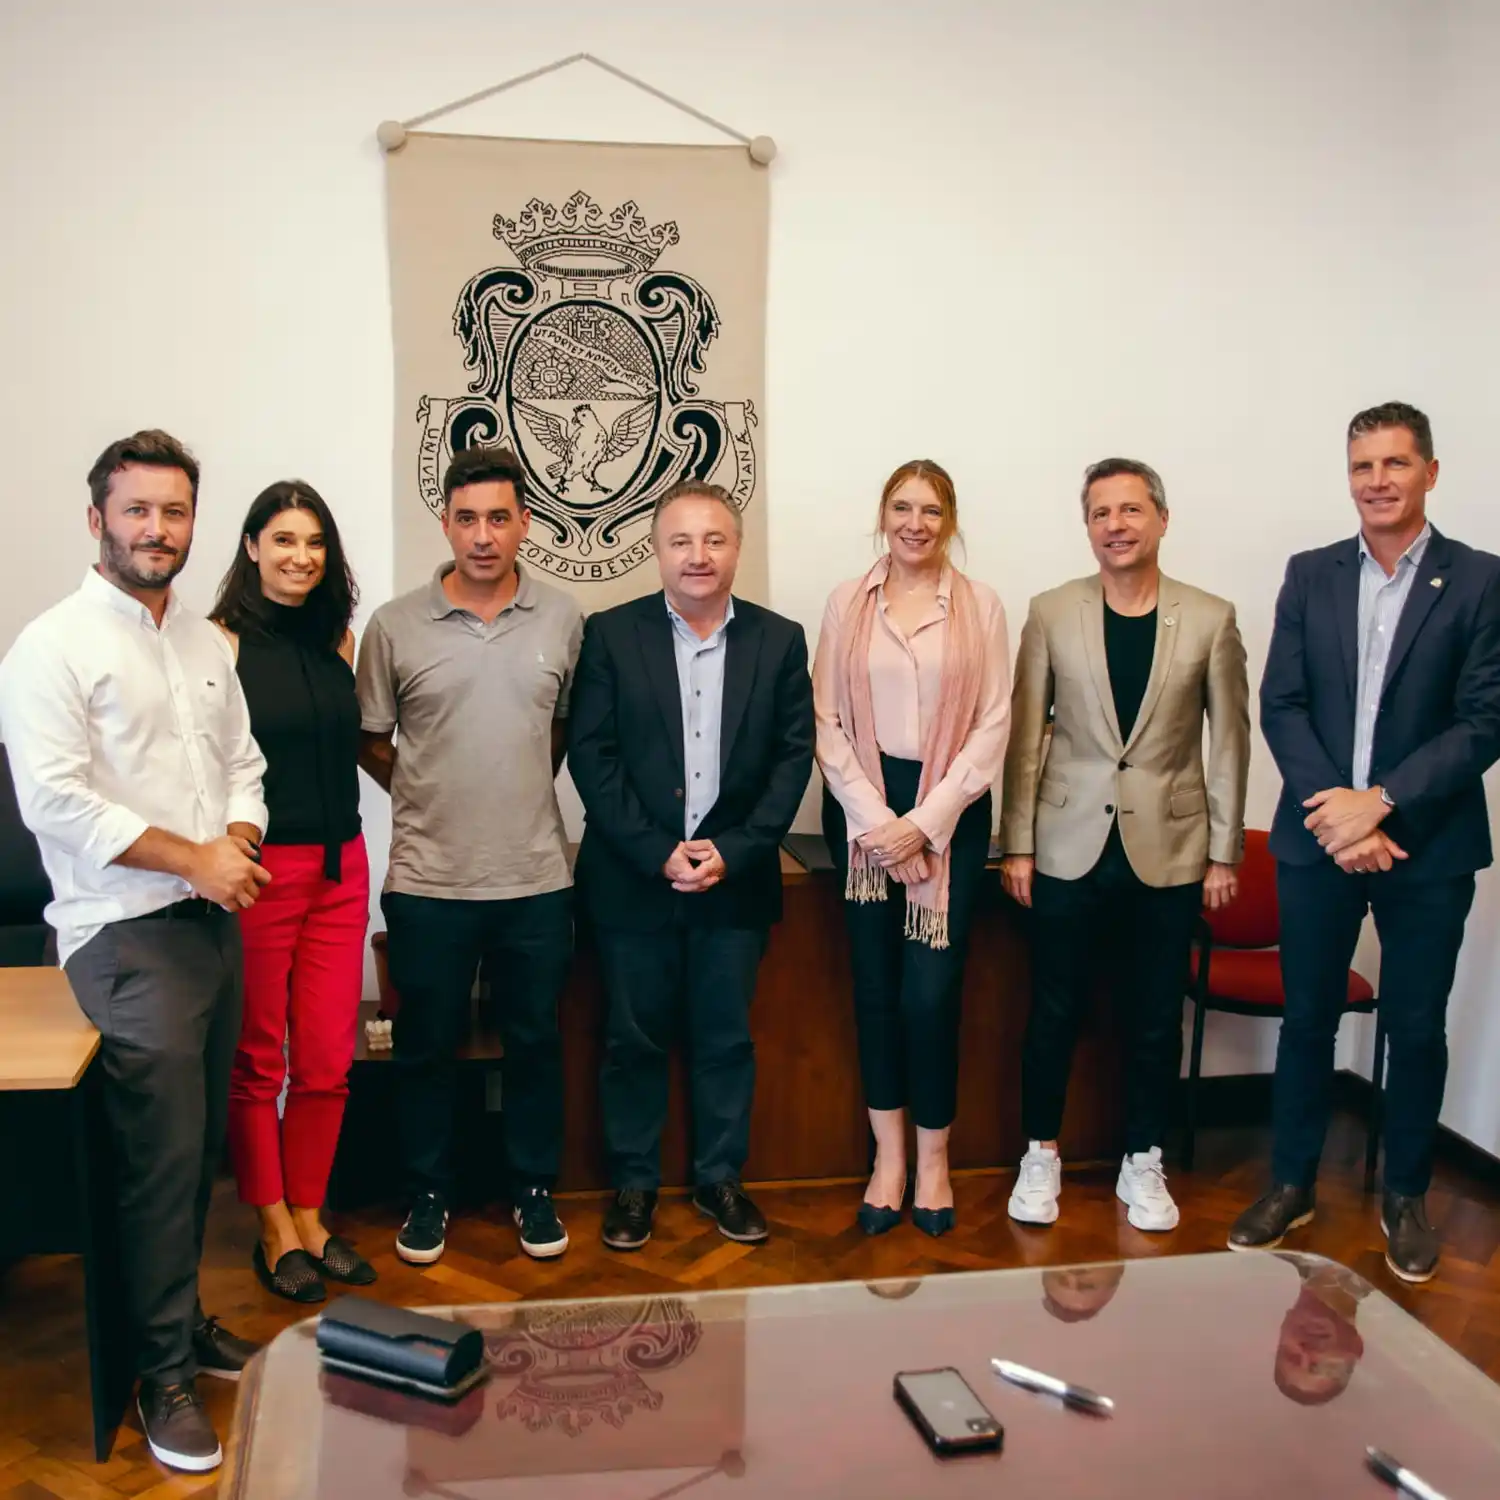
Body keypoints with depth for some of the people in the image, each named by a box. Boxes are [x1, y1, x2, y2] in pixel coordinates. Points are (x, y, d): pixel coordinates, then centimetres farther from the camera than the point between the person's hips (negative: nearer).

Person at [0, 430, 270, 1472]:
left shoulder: (207, 643, 12)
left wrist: (238, 845, -6)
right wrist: (192, 858, -14)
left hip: (213, 922, 6)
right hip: (127, 935, -6)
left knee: (202, 1142, 13)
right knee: (161, 1154, -3)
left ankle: (182, 1315, 32)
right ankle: (165, 1374, 12)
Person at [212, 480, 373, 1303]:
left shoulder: (336, 635, 10)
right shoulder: (222, 640, -6)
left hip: (340, 866, 5)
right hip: (259, 867, -5)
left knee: (328, 1061, 10)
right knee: (256, 1060, 7)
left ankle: (310, 1218, 26)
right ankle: (273, 1229, 22)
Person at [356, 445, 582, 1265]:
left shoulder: (563, 619, -1)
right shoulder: (395, 626, -4)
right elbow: (371, 741, 7)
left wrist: (521, 788, 9)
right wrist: (432, 796, 5)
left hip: (536, 878, 1)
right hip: (427, 880, -1)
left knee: (535, 1041, 13)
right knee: (426, 1046, 12)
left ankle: (533, 1188, 31)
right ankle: (428, 1193, 30)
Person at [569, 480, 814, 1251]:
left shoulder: (780, 640, 3)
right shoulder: (610, 634, -2)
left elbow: (793, 756, 0)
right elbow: (591, 755, -6)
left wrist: (733, 850, -10)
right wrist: (657, 853, -13)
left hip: (734, 878, 1)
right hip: (632, 878, -1)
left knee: (727, 1038, 11)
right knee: (633, 1040, 9)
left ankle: (720, 1179, 27)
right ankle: (633, 1183, 24)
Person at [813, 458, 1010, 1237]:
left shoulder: (981, 605, 2)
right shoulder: (846, 603, 4)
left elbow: (992, 725, -2)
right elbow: (827, 721, 1)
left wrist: (925, 821, -10)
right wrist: (874, 817, -9)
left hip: (949, 812, -1)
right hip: (863, 810, 1)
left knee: (931, 990, -4)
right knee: (875, 986, 7)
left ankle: (933, 1157, 16)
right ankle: (888, 1156, 21)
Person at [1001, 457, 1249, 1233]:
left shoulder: (1210, 619, -2)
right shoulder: (1051, 613, -1)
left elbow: (1228, 742, 2)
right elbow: (1025, 735, 0)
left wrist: (1224, 853, 1)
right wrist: (1017, 845, -2)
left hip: (1167, 851, 0)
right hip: (1068, 847, 0)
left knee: (1156, 1019, 10)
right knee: (1054, 1012, 9)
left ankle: (1142, 1162, 28)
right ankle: (1041, 1154, 27)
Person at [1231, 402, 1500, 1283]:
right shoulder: (1311, 575, 4)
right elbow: (1281, 705, 0)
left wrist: (1381, 803, -17)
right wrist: (1332, 807, -12)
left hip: (1428, 845, -2)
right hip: (1319, 837, 2)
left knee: (1417, 1027, 9)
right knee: (1308, 1016, 11)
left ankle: (1407, 1197, 28)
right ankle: (1292, 1184, 26)